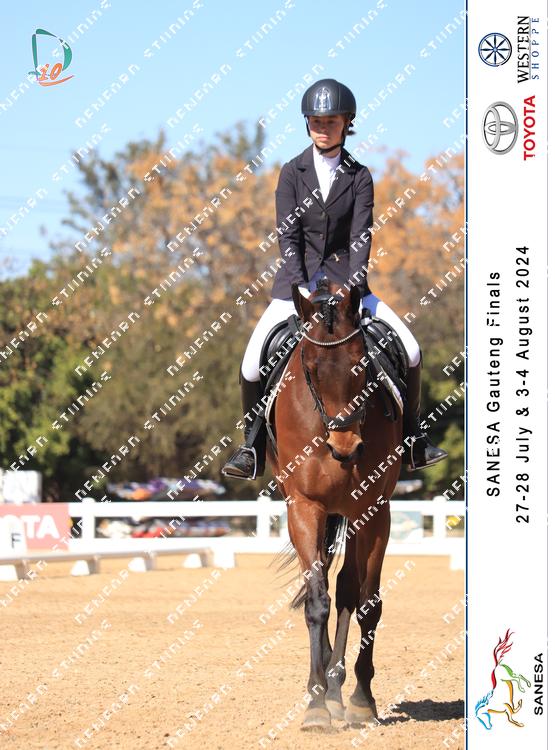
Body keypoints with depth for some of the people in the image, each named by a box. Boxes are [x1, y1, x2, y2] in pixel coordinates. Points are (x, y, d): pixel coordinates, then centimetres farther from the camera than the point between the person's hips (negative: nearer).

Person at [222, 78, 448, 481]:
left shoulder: (359, 176, 1)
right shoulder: (292, 172, 0)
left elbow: (361, 236, -7)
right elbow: (287, 236, -6)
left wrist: (352, 286, -21)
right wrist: (302, 289, -18)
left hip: (345, 280, 1)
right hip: (297, 280, -1)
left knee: (410, 352, -10)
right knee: (252, 366, -16)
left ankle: (412, 440, 9)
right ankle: (253, 448, 4)